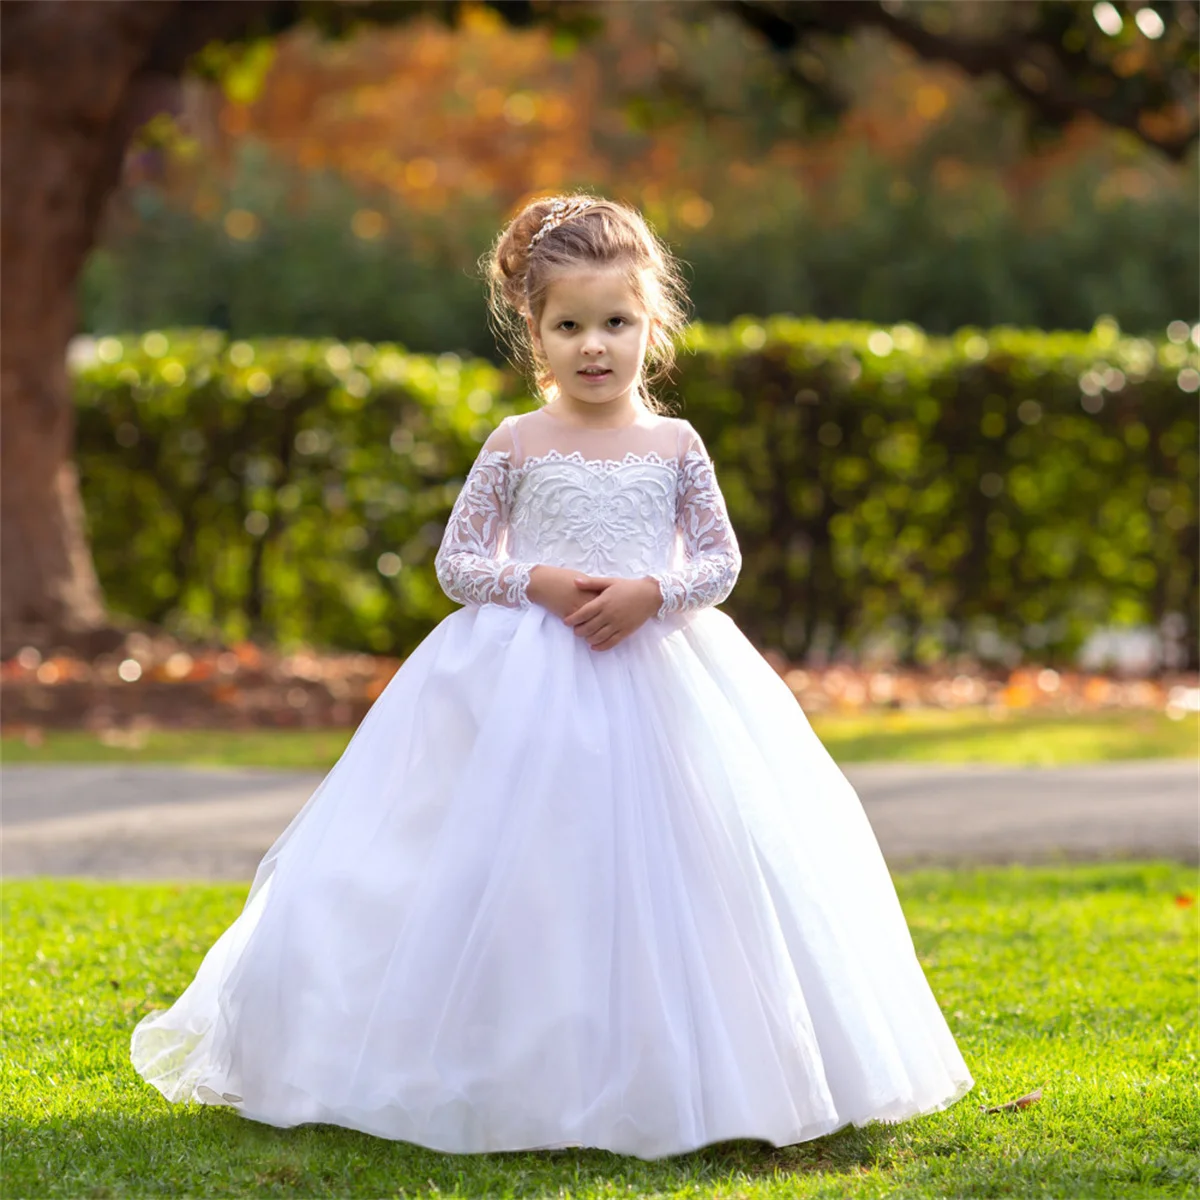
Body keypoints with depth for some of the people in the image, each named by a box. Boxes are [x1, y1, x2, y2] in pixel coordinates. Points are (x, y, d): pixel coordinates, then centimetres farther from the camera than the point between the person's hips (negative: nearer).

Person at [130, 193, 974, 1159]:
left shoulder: (675, 446, 6)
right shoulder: (517, 445, 3)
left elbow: (720, 559, 5)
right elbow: (457, 560, 3)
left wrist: (651, 591, -14)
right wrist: (538, 584, -14)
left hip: (660, 674, 1)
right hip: (527, 681, -1)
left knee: (662, 859, -2)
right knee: (525, 869, -4)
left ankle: (660, 1071, 9)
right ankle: (524, 1070, 5)